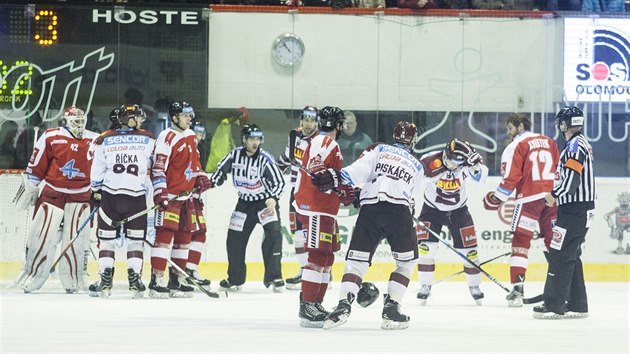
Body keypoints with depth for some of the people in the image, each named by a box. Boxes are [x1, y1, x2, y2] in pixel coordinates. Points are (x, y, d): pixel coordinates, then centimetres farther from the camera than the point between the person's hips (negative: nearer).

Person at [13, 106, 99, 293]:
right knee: (42, 236, -3)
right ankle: (30, 278, 5)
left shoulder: (95, 141, 2)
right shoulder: (51, 137, -6)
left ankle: (73, 281, 8)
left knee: (77, 238, -2)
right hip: (52, 192, -2)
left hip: (81, 196, 2)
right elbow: (36, 165, 0)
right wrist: (29, 189, 2)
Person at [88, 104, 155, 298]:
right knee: (135, 239, 9)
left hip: (109, 195, 0)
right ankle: (135, 281, 3)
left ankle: (105, 281, 2)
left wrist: (96, 192, 15)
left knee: (107, 238, 7)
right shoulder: (148, 140, 5)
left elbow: (97, 170, 7)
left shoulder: (104, 140, 6)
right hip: (136, 195, 0)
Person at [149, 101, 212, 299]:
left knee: (184, 237, 12)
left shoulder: (190, 136, 16)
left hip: (186, 195, 9)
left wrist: (200, 177, 12)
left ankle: (177, 281, 19)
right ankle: (157, 281, -15)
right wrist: (160, 192, -24)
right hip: (169, 196, -9)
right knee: (164, 236, -13)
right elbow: (158, 167, -17)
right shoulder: (167, 138, -12)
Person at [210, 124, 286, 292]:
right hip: (244, 202, 4)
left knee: (273, 233, -23)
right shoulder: (235, 155, -7)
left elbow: (279, 181, -20)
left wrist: (273, 198, -36)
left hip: (266, 201, -4)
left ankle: (273, 277, -18)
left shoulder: (265, 159, -18)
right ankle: (235, 279, 22)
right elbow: (221, 171, 9)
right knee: (234, 239, 4)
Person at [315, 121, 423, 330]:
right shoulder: (417, 167, 27)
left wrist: (336, 178, -7)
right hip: (399, 211, 0)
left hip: (370, 210, 0)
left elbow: (360, 169, 0)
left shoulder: (379, 150, 20)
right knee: (407, 261, 19)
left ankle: (344, 304, -19)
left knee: (356, 260, 5)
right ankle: (391, 308, 5)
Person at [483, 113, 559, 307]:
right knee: (553, 241, 12)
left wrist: (497, 198, 1)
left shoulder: (517, 145, -3)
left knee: (521, 240, -2)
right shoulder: (549, 142, 16)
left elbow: (511, 177, -9)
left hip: (529, 197, -6)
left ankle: (517, 289, -11)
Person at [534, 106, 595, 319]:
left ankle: (554, 306, -10)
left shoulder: (575, 146, -15)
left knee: (560, 255, -10)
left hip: (575, 211, -11)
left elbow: (572, 177, -25)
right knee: (570, 256, 14)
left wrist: (555, 195, -16)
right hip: (578, 208, 11)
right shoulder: (580, 144, 18)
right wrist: (554, 194, 18)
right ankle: (577, 305, 16)